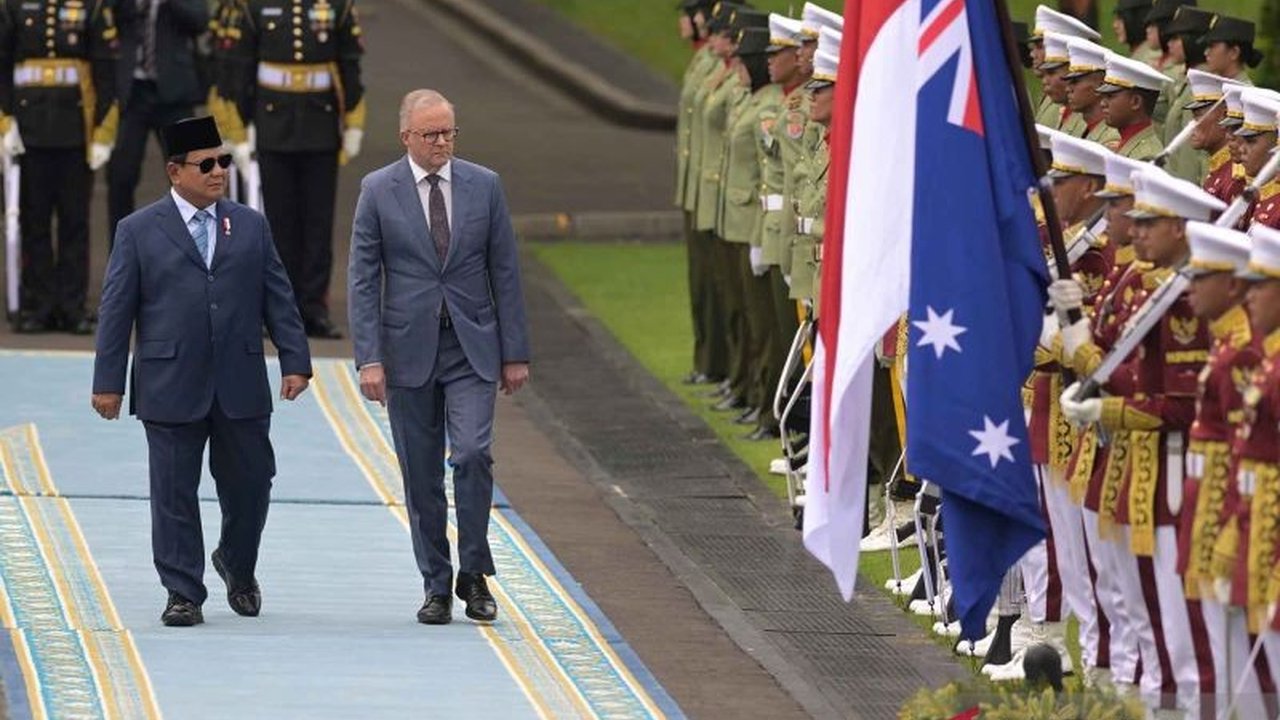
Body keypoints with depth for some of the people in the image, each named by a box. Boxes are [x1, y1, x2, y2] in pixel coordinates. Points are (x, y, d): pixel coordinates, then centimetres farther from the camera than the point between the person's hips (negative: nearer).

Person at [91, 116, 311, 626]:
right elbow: (116, 310, 2)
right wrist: (109, 382, -2)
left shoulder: (250, 226, 11)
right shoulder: (139, 232, 2)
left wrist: (295, 362, 2)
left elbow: (277, 299, 10)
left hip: (241, 387, 2)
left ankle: (238, 567, 32)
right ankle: (183, 593, 6)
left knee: (249, 484, 6)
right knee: (174, 493, -1)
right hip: (171, 388, -2)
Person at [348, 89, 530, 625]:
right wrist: (369, 358, -10)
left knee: (472, 454, -15)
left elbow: (505, 272, 6)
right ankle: (436, 587, 13)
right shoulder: (378, 191, -1)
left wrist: (515, 353, 4)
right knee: (421, 475, 4)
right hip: (409, 350, 0)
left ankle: (473, 574, -1)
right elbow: (362, 279, -2)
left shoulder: (483, 186, 3)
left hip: (472, 347, 0)